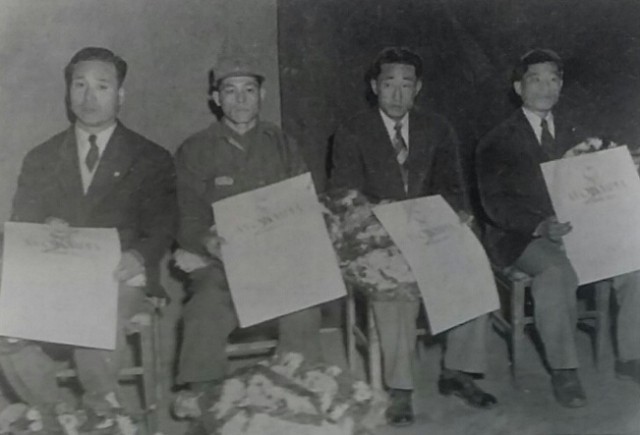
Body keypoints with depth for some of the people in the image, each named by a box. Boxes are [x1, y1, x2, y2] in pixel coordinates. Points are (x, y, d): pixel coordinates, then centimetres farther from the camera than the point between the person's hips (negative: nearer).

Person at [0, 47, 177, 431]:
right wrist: (43, 228, -12)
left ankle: (102, 412, -5)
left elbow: (162, 226, 0)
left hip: (119, 277, -3)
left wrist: (138, 256, -23)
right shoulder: (40, 160, 19)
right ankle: (51, 413, 0)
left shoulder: (151, 160, 10)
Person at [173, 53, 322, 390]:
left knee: (303, 314, -30)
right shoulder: (194, 152, 11)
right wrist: (209, 243, -18)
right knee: (206, 317, -32)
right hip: (217, 265, -1)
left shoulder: (282, 146, 17)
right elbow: (187, 221, 5)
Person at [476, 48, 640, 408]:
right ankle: (564, 371, -21)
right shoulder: (497, 143, 2)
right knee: (558, 271, -35)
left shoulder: (574, 134, 18)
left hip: (575, 229, 5)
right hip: (522, 236, -4)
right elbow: (495, 203, -8)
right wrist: (541, 226, -25)